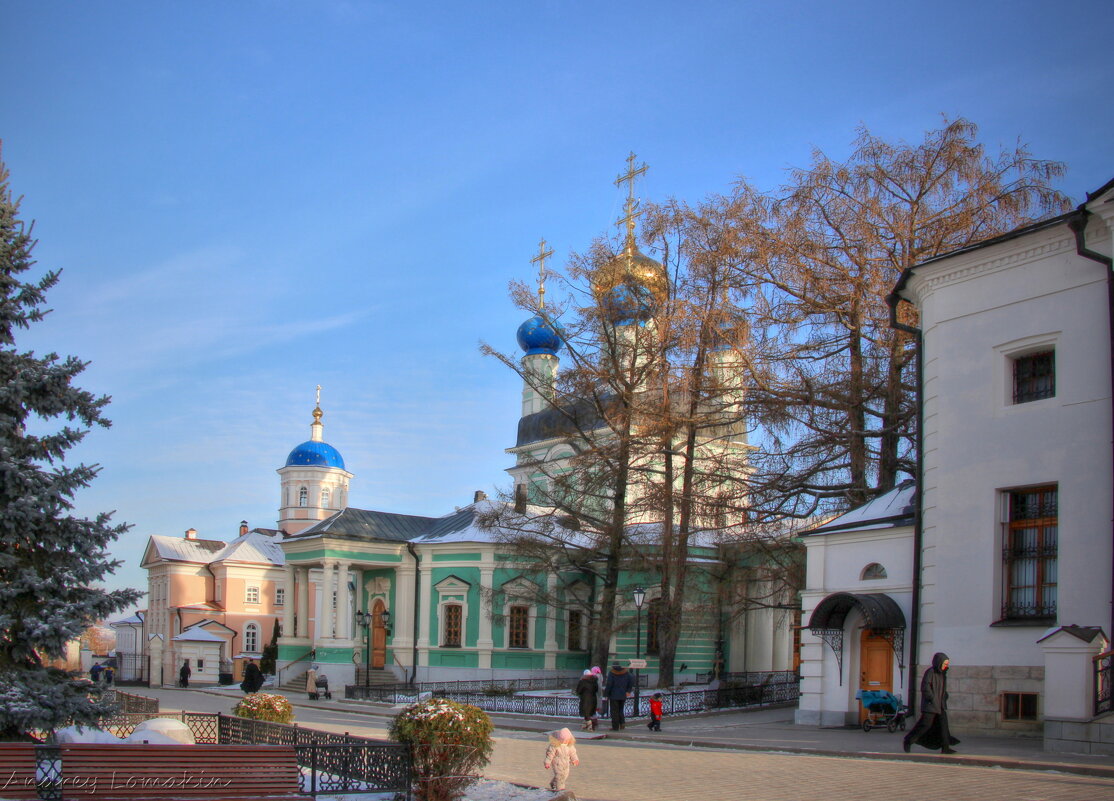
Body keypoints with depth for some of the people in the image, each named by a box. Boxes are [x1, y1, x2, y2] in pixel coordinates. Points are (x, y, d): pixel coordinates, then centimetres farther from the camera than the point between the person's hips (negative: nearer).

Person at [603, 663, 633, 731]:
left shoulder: (611, 673, -8)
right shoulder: (626, 673, 5)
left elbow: (609, 684, -12)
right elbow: (631, 682, 3)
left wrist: (606, 694, -4)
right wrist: (628, 691, 11)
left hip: (614, 695, -4)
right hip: (623, 696, 4)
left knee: (614, 712, 1)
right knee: (620, 710, 19)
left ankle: (615, 727, 0)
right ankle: (622, 722, 0)